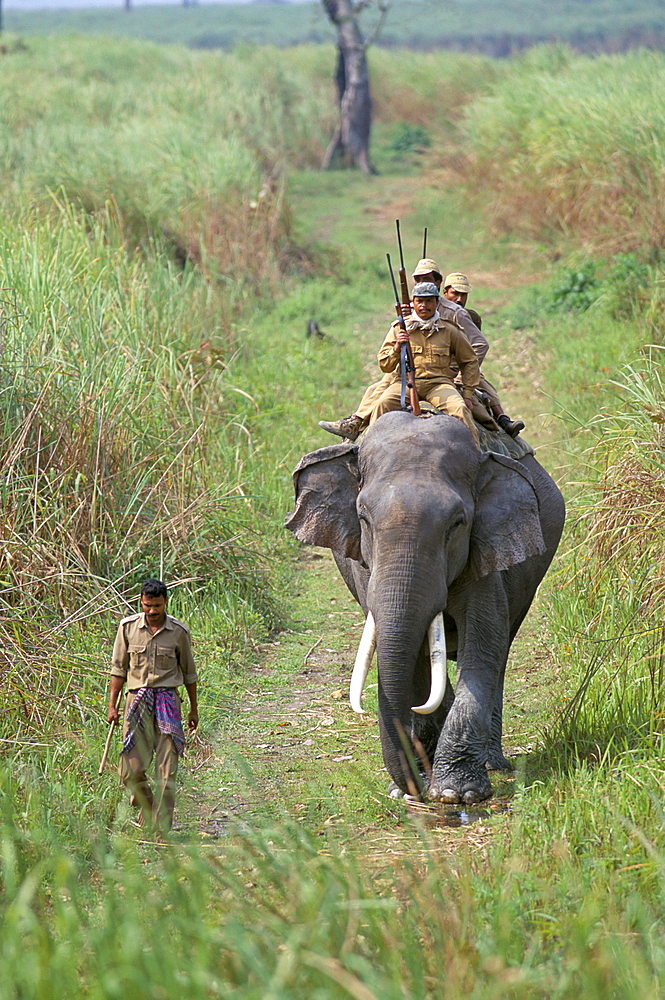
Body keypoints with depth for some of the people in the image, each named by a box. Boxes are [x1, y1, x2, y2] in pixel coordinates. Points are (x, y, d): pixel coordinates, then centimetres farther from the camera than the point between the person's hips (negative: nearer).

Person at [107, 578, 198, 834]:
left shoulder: (179, 631, 2)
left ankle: (162, 826, -1)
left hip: (167, 700, -1)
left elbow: (188, 672, 13)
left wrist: (194, 709, 18)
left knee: (167, 770, -6)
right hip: (137, 698, 1)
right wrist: (112, 705, 6)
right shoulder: (128, 627, 4)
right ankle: (146, 806, 26)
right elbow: (118, 668, 10)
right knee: (130, 770, -3)